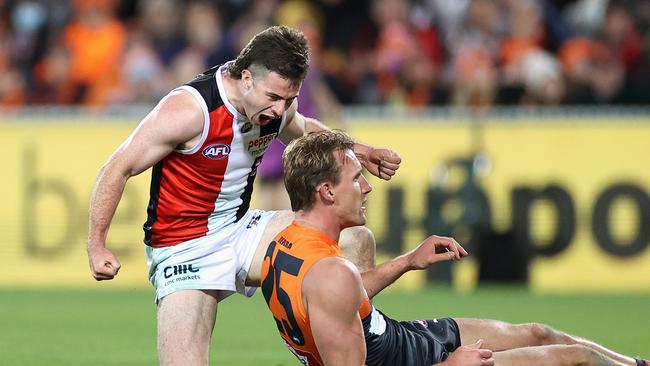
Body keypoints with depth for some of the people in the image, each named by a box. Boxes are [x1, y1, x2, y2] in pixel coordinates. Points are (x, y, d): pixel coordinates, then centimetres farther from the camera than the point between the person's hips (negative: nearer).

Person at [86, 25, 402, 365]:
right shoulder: (190, 109, -25)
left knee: (356, 242, -5)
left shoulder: (277, 103, -3)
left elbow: (303, 130, 24)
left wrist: (358, 151, 9)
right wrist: (96, 246, -19)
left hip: (242, 230, 7)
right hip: (185, 248, -7)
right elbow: (117, 170, -17)